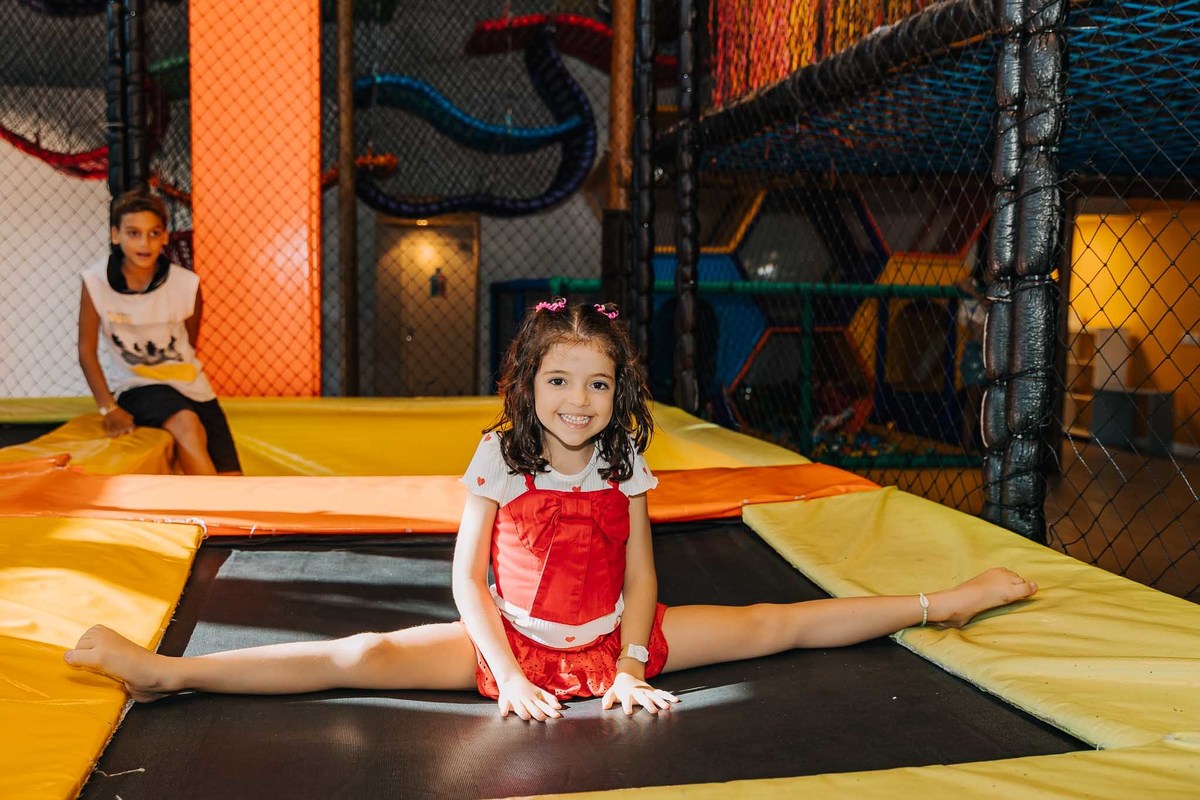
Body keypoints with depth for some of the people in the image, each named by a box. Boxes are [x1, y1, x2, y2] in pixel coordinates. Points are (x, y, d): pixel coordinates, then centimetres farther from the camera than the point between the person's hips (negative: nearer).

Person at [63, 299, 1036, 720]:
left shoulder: (624, 461, -4)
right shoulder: (500, 458, -10)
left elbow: (640, 576, -2)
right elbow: (469, 577, -11)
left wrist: (631, 664, -13)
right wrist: (509, 673, -18)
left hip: (613, 637, 2)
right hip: (513, 643, -2)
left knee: (773, 624, -1)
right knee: (366, 658, -19)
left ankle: (942, 603, 11)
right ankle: (164, 670, -21)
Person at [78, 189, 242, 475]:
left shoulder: (187, 284, -8)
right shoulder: (96, 282, -10)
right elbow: (87, 349, -4)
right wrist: (108, 408, -12)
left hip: (189, 386, 3)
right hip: (135, 387, -3)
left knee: (231, 484, -9)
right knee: (187, 425, -35)